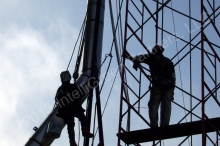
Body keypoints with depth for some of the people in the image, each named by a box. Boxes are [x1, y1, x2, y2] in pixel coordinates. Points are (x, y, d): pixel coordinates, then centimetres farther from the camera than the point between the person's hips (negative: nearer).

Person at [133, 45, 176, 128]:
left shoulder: (152, 58, 15)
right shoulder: (169, 61, 26)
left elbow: (138, 58, 3)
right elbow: (173, 77, 20)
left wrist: (135, 64, 18)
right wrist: (172, 91, 19)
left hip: (157, 85, -4)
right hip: (169, 86, 4)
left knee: (153, 105, -4)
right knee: (166, 106, -1)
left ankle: (154, 125, -18)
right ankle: (164, 126, -14)